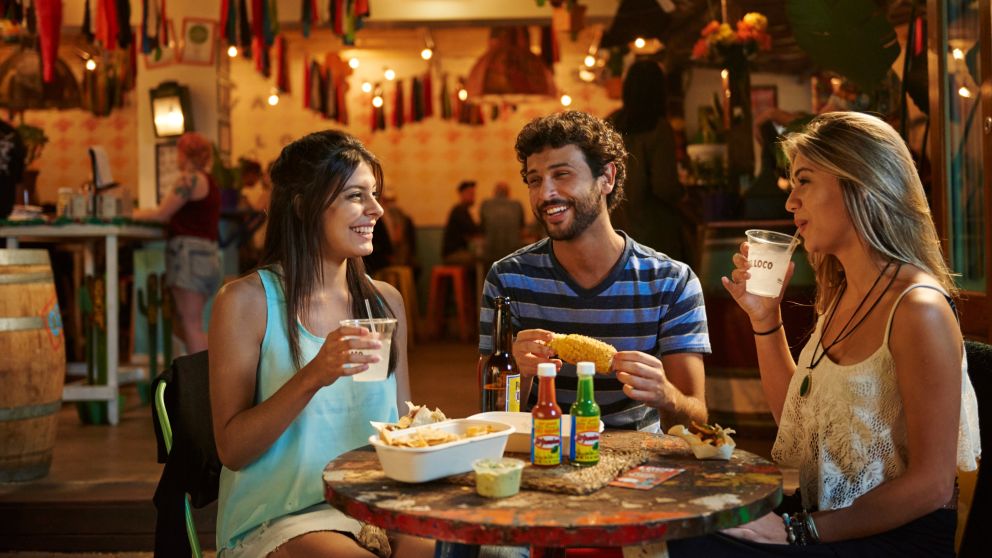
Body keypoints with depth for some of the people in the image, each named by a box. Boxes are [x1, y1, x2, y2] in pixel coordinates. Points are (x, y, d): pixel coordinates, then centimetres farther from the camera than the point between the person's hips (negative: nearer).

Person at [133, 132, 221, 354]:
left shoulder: (190, 178, -9)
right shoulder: (208, 181, 21)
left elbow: (162, 214, -9)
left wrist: (136, 214, 7)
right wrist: (147, 213, 16)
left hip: (190, 253, -10)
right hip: (207, 254, 10)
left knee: (191, 326, -7)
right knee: (182, 326, 14)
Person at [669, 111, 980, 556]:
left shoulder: (918, 309, -18)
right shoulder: (841, 296, 9)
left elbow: (931, 485, -18)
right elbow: (794, 416, 17)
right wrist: (765, 317, 6)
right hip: (826, 520, 7)